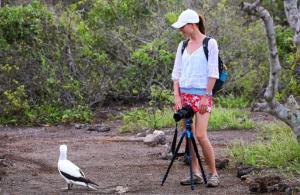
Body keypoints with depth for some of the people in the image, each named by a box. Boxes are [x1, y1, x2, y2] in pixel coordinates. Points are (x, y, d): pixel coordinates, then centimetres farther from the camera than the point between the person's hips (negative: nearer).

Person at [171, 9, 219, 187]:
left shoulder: (210, 44, -5)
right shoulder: (183, 46, 11)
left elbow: (213, 73, -8)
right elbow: (176, 73, 12)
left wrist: (206, 97, -13)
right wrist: (177, 96, 1)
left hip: (202, 94, -6)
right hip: (184, 94, 6)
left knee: (201, 135, -13)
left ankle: (213, 173, -1)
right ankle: (196, 173, 10)